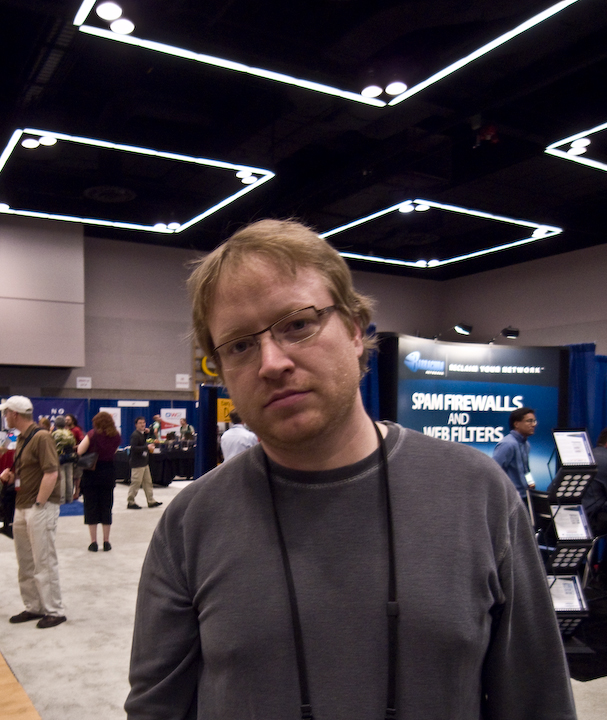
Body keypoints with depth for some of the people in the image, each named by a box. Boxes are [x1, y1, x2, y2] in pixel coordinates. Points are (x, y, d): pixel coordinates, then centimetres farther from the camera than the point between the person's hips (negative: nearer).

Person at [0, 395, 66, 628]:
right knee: (25, 563, 15)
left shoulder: (41, 438, -15)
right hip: (22, 508, 9)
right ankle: (33, 607, 25)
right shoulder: (21, 438, 14)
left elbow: (51, 473, -22)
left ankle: (54, 611, 5)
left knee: (44, 561, -3)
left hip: (41, 508, -9)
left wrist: (38, 504, -19)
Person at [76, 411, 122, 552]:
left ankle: (93, 543, 6)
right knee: (106, 507, 9)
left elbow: (80, 451, -15)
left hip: (91, 473, -3)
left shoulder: (93, 434, -10)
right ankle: (106, 542, 12)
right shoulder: (116, 436, 1)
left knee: (91, 507, 5)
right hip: (109, 473, 3)